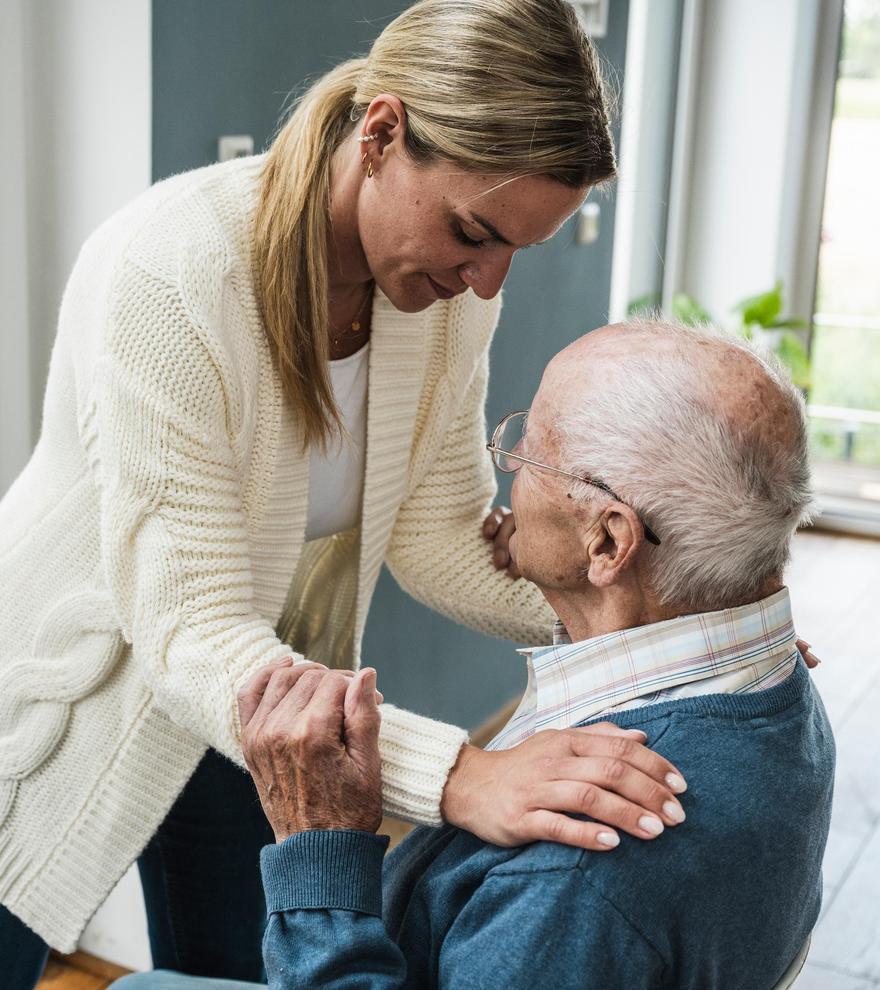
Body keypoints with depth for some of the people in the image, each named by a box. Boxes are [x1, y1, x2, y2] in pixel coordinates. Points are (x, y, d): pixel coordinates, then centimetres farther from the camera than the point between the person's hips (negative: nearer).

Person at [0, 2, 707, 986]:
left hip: (262, 692, 5)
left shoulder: (450, 291, -16)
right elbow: (192, 638, -36)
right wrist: (458, 774, -48)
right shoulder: (164, 272, -34)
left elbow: (437, 533, -9)